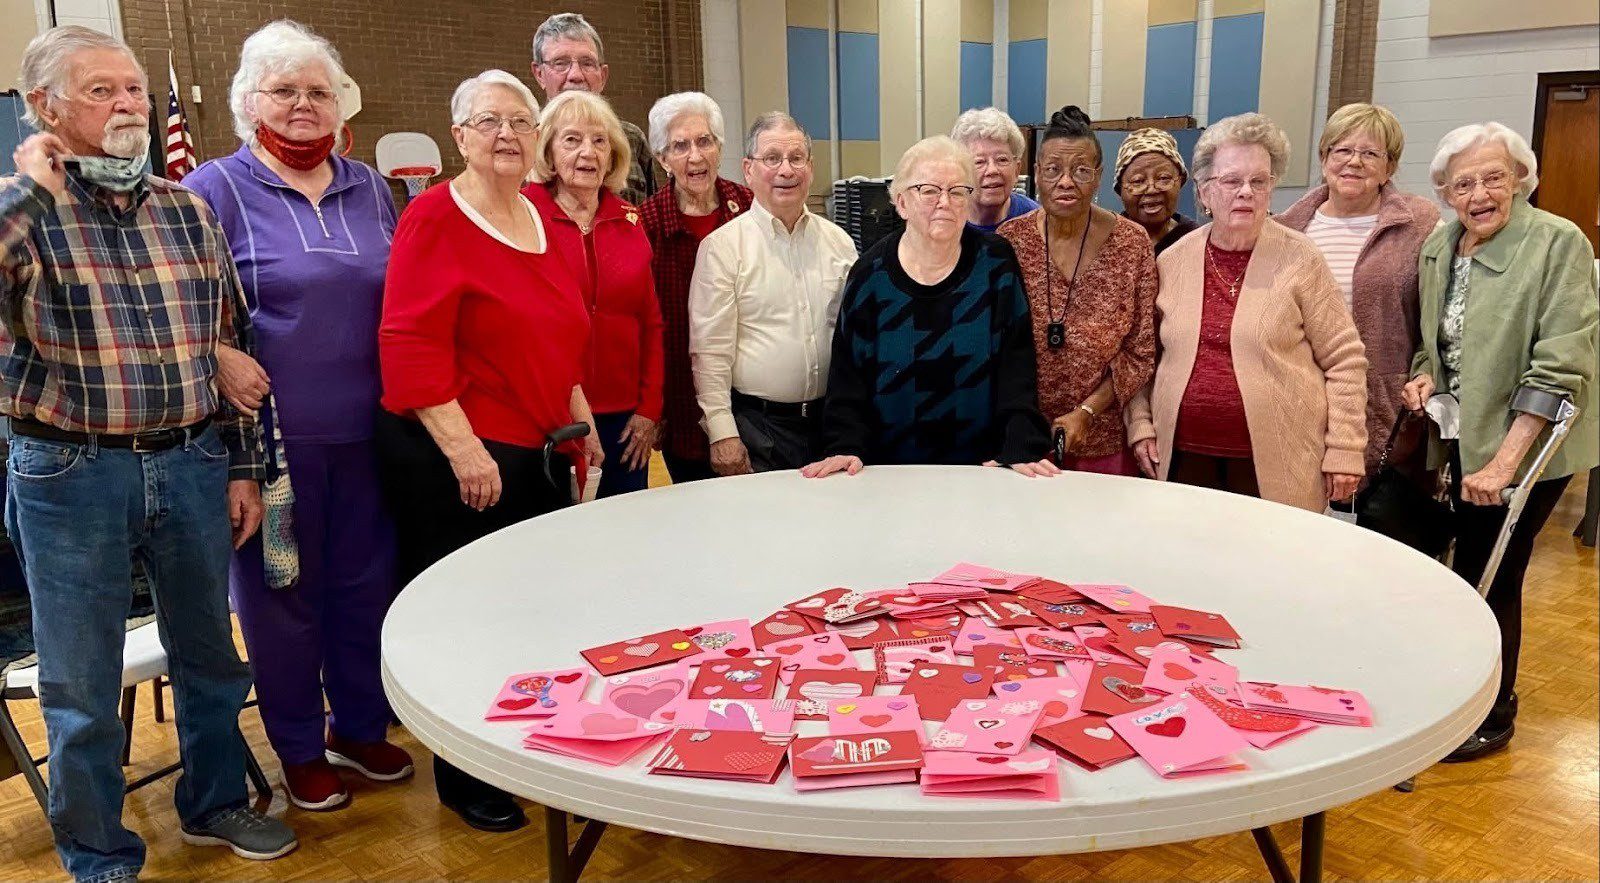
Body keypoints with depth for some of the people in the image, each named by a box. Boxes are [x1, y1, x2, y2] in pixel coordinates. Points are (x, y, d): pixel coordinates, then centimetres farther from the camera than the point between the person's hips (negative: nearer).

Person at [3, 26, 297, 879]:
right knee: (82, 687, 10)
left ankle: (215, 801, 40)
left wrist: (243, 466, 7)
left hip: (193, 464, 4)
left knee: (208, 654, 18)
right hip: (70, 477, -3)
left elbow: (230, 344, 9)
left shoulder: (187, 210, 5)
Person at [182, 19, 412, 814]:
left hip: (367, 429, 4)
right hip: (271, 433, -4)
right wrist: (220, 356, -21)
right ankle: (299, 749, 25)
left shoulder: (368, 188, 12)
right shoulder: (218, 188, -3)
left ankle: (360, 727, 32)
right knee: (282, 592, 7)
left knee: (366, 584, 12)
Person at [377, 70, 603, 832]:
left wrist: (580, 418, 18)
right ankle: (465, 778, 22)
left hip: (537, 453, 7)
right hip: (456, 458, -7)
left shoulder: (544, 220, 12)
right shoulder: (435, 216, -11)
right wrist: (462, 446, -23)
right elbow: (410, 345, -19)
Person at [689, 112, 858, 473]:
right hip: (756, 424, -4)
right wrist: (722, 432, -13)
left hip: (831, 419, 4)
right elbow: (710, 351, -8)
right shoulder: (723, 246, -5)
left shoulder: (839, 242, 8)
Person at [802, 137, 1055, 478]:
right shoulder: (870, 273, -4)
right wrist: (845, 447, -17)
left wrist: (1020, 448, -17)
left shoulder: (995, 262, -5)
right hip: (890, 462, 1)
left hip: (980, 462, 0)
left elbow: (1016, 365, -8)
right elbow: (848, 372, -4)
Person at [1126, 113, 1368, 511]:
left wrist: (1344, 450, -4)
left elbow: (1344, 360, -1)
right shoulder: (1171, 262, 6)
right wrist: (1140, 424, 6)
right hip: (1185, 459, 3)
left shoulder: (1300, 260, -3)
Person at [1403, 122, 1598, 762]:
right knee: (1469, 571, 11)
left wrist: (1504, 462, -22)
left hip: (1527, 446, -6)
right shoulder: (1437, 247, 6)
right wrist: (1427, 375, -2)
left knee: (1489, 580, -1)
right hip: (1464, 439, 6)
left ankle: (1492, 717, 19)